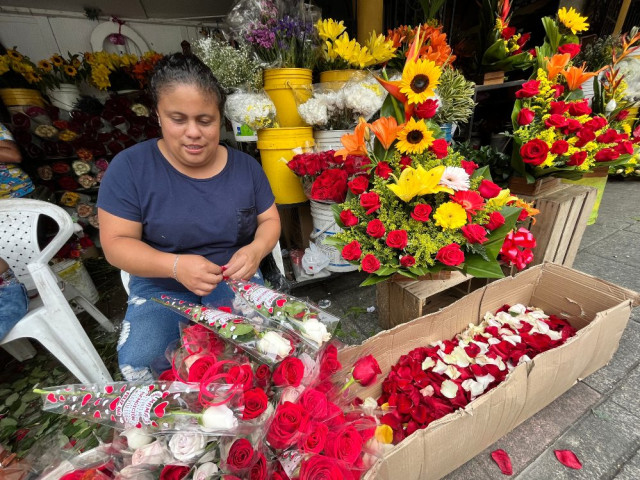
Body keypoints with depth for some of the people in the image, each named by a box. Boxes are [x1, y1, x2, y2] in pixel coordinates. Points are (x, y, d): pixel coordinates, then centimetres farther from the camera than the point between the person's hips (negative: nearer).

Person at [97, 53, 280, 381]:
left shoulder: (245, 166, 0)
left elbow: (270, 220, 4)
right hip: (161, 285, 0)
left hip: (234, 279, 1)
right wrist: (176, 265, -26)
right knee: (138, 362, -23)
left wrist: (256, 250, -20)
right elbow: (116, 243, -7)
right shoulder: (130, 167, -7)